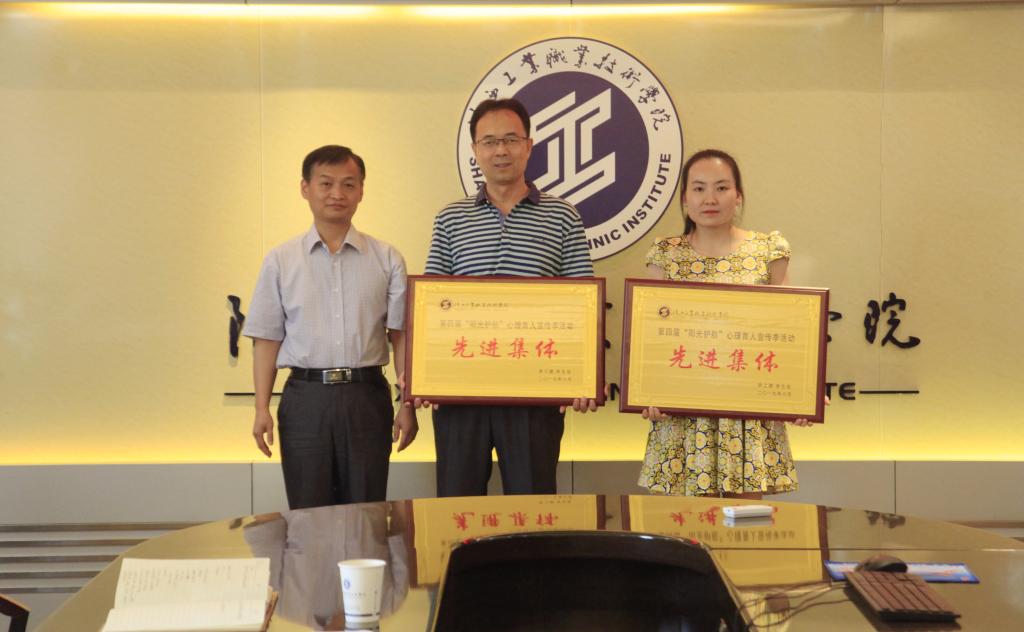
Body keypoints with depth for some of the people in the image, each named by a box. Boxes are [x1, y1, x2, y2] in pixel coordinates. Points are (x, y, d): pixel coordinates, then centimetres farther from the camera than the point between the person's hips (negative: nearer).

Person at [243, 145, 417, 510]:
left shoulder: (386, 260, 5)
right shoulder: (280, 261, 6)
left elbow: (401, 337, 4)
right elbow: (267, 339, 6)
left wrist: (408, 404, -2)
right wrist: (262, 408, 0)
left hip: (366, 397, 0)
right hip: (305, 397, 0)